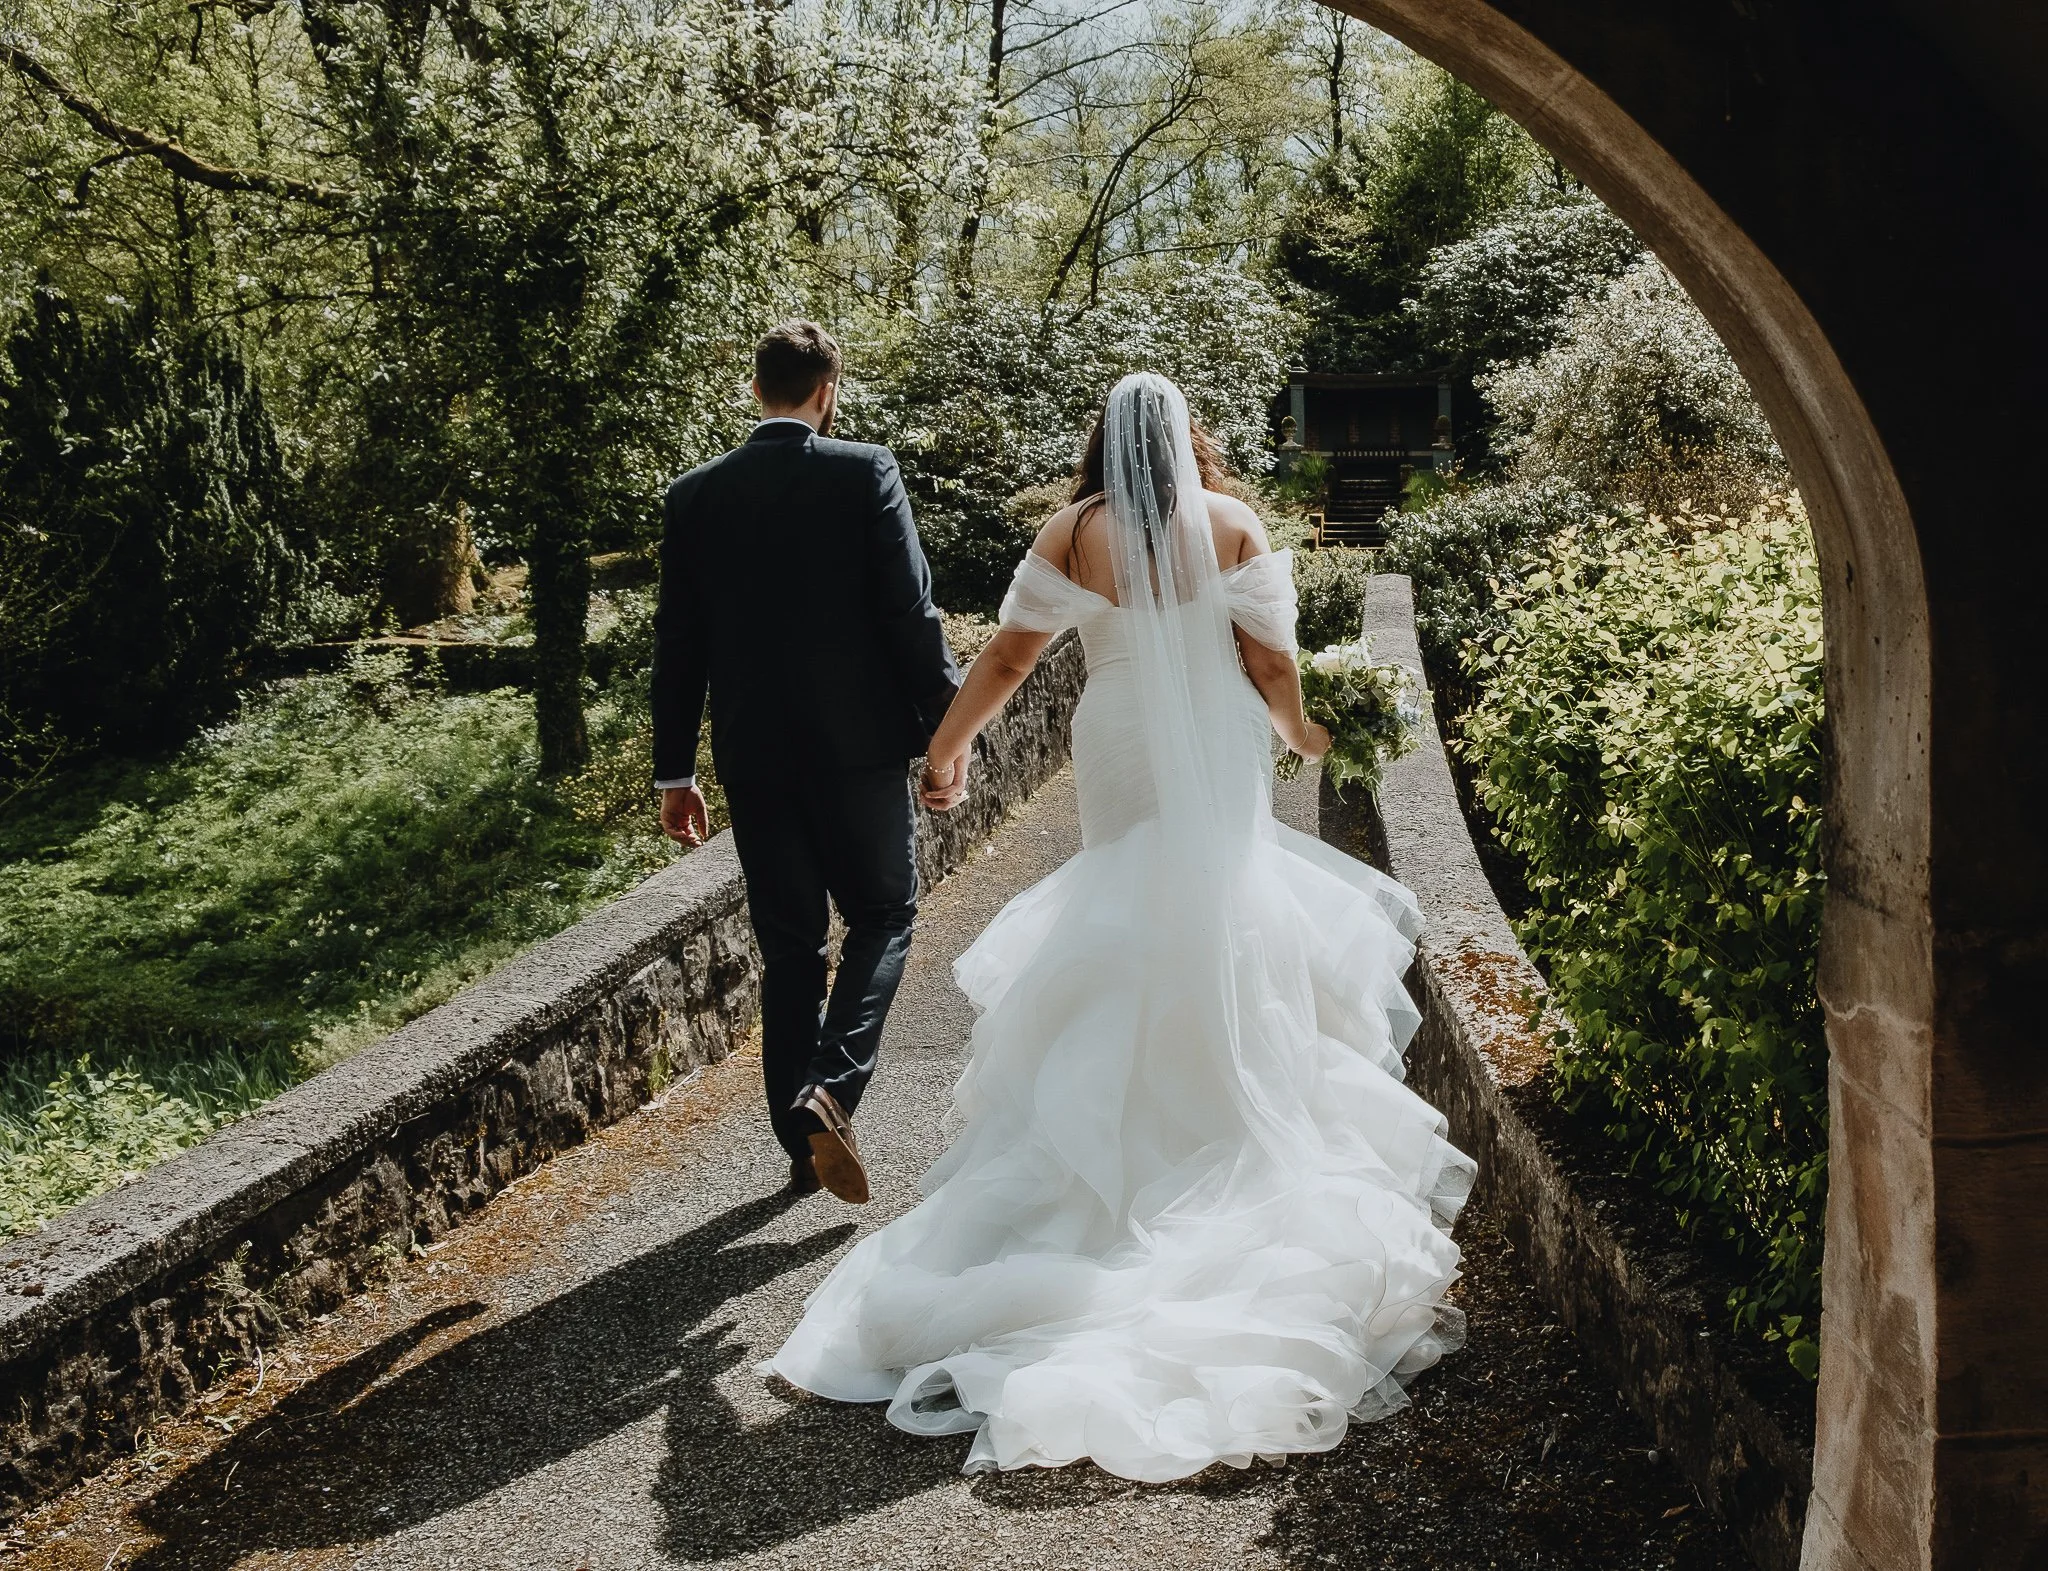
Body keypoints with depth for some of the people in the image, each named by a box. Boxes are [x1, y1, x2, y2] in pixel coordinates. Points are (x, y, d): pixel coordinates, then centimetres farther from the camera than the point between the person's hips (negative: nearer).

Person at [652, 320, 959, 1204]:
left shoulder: (694, 495, 3)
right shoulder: (866, 473, -7)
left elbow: (678, 643, 6)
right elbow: (910, 614, -11)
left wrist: (675, 770, 12)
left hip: (751, 756, 3)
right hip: (858, 742, -3)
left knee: (788, 945, 12)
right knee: (883, 915, 13)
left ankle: (802, 1138, 16)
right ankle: (832, 1083, -8)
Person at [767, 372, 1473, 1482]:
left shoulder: (1074, 532, -4)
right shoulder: (1232, 523, -4)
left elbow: (1008, 655, -4)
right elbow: (1270, 658, -3)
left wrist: (946, 747, 8)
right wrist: (1297, 733, 17)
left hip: (1121, 755, 0)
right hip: (1220, 756, 0)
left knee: (1121, 925, 11)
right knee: (1230, 925, 10)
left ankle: (1136, 1138, 18)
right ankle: (1243, 1117, 16)